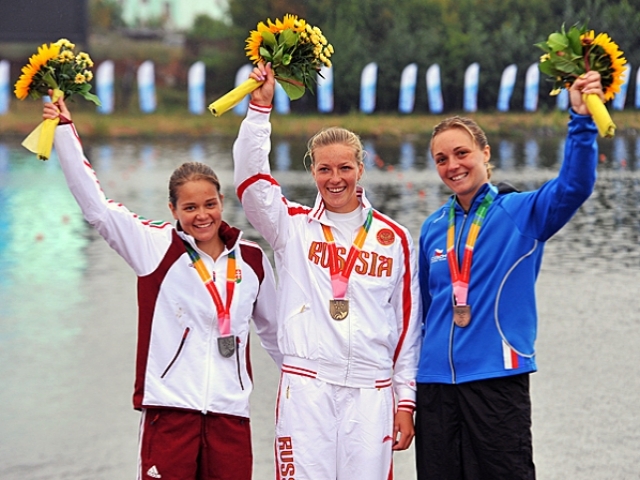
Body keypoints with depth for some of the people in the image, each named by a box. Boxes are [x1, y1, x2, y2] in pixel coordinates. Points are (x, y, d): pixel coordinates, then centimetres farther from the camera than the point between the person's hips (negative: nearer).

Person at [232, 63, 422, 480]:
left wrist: (406, 399, 8)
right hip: (306, 386, -1)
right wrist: (261, 106, -13)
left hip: (370, 391, 1)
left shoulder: (394, 238, 10)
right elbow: (251, 177, -6)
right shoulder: (293, 226, 8)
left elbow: (408, 321, 10)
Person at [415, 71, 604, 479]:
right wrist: (413, 374, 17)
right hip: (436, 382, 5)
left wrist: (582, 120, -33)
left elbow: (574, 186, -19)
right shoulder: (433, 228, 12)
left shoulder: (522, 212, 0)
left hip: (497, 379, -4)